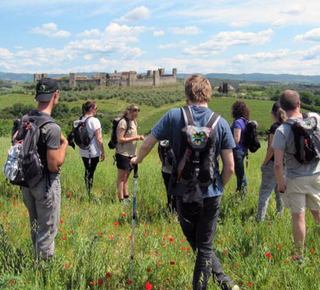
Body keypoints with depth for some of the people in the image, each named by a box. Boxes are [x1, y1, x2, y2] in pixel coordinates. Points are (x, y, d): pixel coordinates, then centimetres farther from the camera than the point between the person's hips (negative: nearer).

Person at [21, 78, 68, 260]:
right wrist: (64, 144, -9)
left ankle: (38, 261, 38)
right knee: (48, 229, 6)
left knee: (36, 226, 23)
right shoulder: (52, 127, -23)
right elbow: (54, 165, -22)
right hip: (46, 184, -8)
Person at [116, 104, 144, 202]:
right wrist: (135, 138, -20)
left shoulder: (133, 122, 13)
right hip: (123, 154, -8)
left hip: (131, 154, 8)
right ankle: (121, 200, 1)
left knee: (126, 177, 15)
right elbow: (120, 139, -18)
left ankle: (126, 197, 22)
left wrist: (139, 137, -1)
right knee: (122, 177, -2)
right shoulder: (123, 122, -13)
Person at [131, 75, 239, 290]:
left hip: (184, 194, 0)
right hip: (211, 195, 1)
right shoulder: (221, 123, -5)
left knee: (198, 246, 18)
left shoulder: (174, 116, -7)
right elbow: (230, 167, -5)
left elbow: (148, 143, -1)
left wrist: (138, 159, 20)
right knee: (205, 247, 16)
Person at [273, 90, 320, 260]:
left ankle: (299, 255, 20)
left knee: (298, 217, 7)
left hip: (296, 180, -3)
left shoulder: (282, 130, -17)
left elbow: (278, 164, -17)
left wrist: (280, 183, -6)